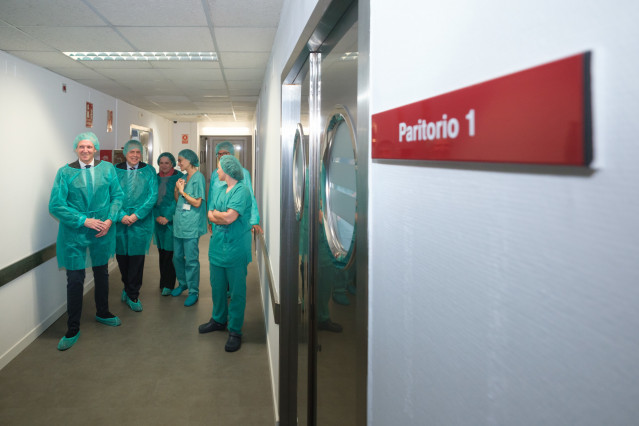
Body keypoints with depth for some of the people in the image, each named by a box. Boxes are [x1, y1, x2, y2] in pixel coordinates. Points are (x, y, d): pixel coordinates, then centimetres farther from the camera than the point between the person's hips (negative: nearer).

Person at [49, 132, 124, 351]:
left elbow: (117, 195, 3)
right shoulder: (65, 172, -7)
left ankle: (102, 313, 40)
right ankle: (73, 330, 14)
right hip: (74, 233, -2)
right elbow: (55, 205, -10)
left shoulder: (107, 168, -1)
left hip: (102, 231, 3)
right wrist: (84, 220, -18)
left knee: (101, 273, 18)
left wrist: (110, 220, -12)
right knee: (75, 279, 0)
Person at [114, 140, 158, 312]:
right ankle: (128, 288, 32)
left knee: (137, 258, 0)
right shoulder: (116, 170, 5)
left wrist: (136, 215, -10)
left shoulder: (148, 171, 3)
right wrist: (121, 215, -12)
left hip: (140, 222, -1)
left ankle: (133, 296, 13)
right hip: (120, 221, 1)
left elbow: (153, 196, -2)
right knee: (122, 256, 9)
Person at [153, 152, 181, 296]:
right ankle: (164, 282, 19)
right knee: (161, 251, 9)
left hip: (172, 219, -5)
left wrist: (167, 217, -13)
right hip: (158, 219, 5)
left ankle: (168, 285, 4)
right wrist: (157, 216, -4)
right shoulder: (156, 178, 11)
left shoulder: (178, 177, -5)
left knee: (169, 252, -4)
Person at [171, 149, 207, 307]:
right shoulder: (183, 177, 15)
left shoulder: (198, 177, -9)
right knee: (177, 256, 15)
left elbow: (197, 203, -14)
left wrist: (182, 191, -8)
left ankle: (194, 292, 8)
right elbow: (178, 200, 18)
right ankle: (182, 283, 34)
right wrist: (177, 189, 0)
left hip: (191, 225, -8)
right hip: (179, 223, 8)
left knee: (191, 260, -3)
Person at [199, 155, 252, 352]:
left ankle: (235, 331, 11)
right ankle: (219, 320, 37)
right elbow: (210, 216, 7)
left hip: (236, 249, -8)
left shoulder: (242, 191, -13)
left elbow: (229, 217, -21)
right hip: (217, 247, 8)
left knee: (236, 291, 1)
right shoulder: (220, 192, 13)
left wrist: (215, 213, -3)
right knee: (217, 287, 19)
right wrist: (223, 217, -12)